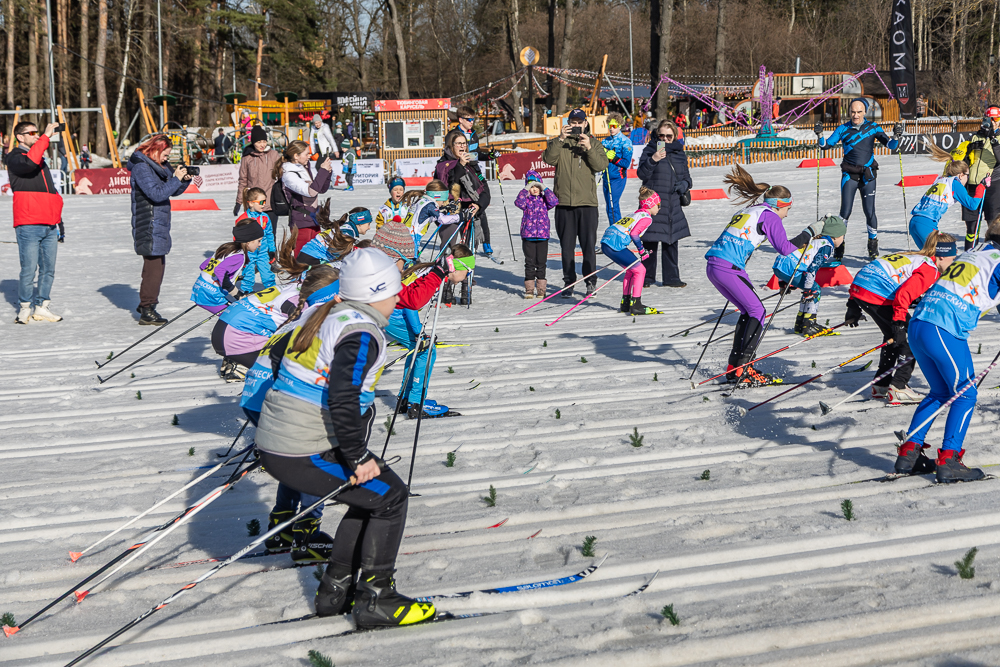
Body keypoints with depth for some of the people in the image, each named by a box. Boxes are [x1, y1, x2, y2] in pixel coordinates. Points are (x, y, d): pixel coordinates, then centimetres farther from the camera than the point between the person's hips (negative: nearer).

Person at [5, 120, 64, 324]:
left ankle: (41, 307, 15)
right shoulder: (15, 158, -1)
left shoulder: (41, 158, 23)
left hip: (49, 226, 7)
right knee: (29, 270, -7)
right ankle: (25, 307, 5)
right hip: (28, 226, -7)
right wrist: (45, 137, -24)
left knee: (48, 269, 7)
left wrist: (57, 217, 20)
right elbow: (29, 163, -27)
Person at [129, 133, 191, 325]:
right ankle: (147, 310, -5)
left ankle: (146, 304, 28)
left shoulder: (159, 166, 13)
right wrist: (176, 179, -21)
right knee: (154, 266, -9)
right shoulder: (141, 168, -15)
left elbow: (173, 192, 18)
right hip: (148, 227, -10)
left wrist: (184, 179, 0)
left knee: (157, 264, 16)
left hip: (159, 225, 10)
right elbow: (157, 194, -24)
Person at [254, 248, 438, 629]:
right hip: (304, 456, -9)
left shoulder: (320, 314, 12)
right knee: (390, 496, 4)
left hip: (272, 443, 9)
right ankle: (375, 601, 6)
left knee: (371, 495, 22)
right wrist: (358, 457, -16)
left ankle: (335, 590, 24)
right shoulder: (362, 333, -16)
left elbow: (278, 355, 25)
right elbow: (342, 401, -26)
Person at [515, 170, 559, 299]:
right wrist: (525, 190, -16)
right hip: (528, 236, -1)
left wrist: (545, 189, -7)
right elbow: (519, 203, -16)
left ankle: (541, 289, 12)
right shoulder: (526, 199, 4)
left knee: (541, 263, 5)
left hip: (543, 235, 1)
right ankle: (529, 289, 7)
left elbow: (554, 202, -10)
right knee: (530, 263, 2)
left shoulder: (544, 199, 8)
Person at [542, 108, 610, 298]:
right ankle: (568, 282, 13)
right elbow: (549, 159, -10)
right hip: (564, 203, 0)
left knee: (589, 245, 1)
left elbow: (601, 165, -6)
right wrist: (560, 139, -19)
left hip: (587, 203, 0)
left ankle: (591, 281, 9)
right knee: (567, 246, 5)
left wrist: (589, 148, -19)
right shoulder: (558, 143, 9)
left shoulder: (594, 144, 10)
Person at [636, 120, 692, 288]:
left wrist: (685, 184, -2)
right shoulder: (650, 150, -3)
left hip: (673, 205, 5)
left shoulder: (679, 153, 11)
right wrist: (652, 160, -27)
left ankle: (671, 277, 17)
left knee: (671, 242, 9)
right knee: (650, 241, -2)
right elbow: (641, 174, -11)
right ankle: (646, 276, 9)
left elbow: (686, 175, 20)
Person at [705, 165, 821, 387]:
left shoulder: (749, 211, 25)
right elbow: (784, 248, -7)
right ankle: (742, 370, -6)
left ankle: (735, 367, 17)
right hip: (729, 268, -9)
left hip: (714, 266, 9)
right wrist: (810, 232, 1)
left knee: (748, 311, 17)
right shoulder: (770, 216, 0)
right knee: (757, 311, 0)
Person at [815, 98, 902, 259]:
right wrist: (820, 135, -18)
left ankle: (873, 244, 17)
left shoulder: (873, 128, 1)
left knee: (869, 212, -2)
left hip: (868, 175, 0)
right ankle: (839, 244, 5)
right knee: (845, 211, -8)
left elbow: (890, 145, 0)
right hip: (849, 175, 0)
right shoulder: (843, 129, 2)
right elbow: (826, 145, 1)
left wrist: (896, 136, -21)